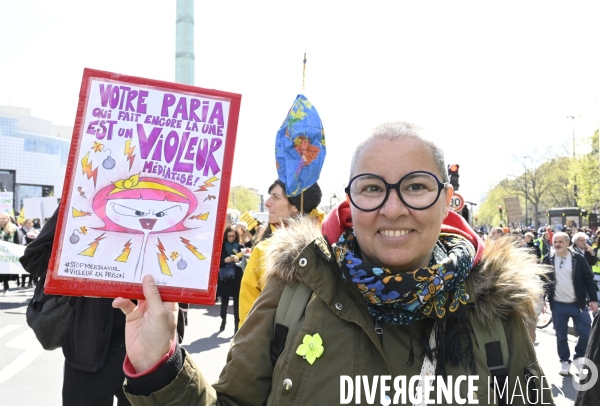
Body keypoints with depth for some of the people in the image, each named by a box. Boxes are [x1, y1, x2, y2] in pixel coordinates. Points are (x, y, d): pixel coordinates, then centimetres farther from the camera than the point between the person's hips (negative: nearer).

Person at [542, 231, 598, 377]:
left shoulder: (578, 258, -5)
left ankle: (579, 358, 26)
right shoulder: (548, 260, -2)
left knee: (586, 334, 3)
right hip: (558, 305, 0)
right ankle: (565, 361, 25)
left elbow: (588, 279, -2)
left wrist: (593, 299, -6)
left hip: (578, 304, 0)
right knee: (561, 336, 8)